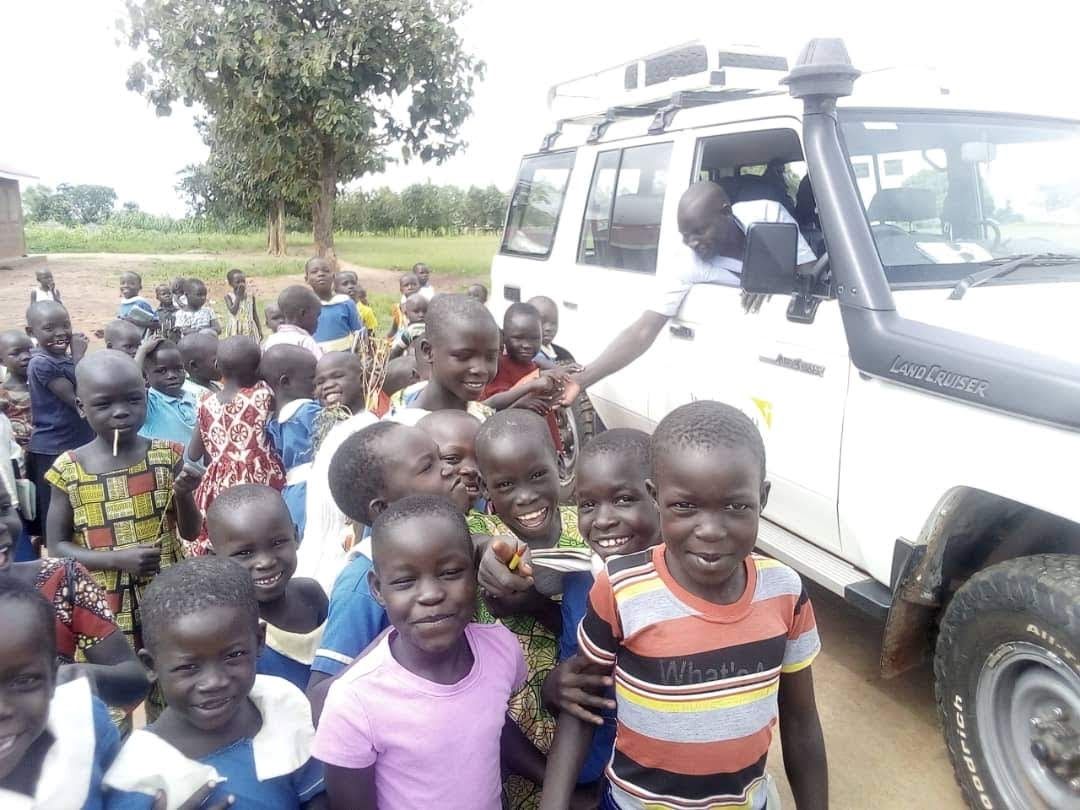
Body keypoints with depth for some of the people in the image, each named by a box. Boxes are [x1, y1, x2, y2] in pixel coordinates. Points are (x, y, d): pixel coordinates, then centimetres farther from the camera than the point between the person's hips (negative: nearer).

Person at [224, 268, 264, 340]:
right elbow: (233, 311, -19)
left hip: (249, 329, 2)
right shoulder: (229, 296, -4)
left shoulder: (250, 295, 2)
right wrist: (238, 296, -14)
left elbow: (255, 314, 8)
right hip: (235, 330, -2)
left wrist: (260, 330, 8)